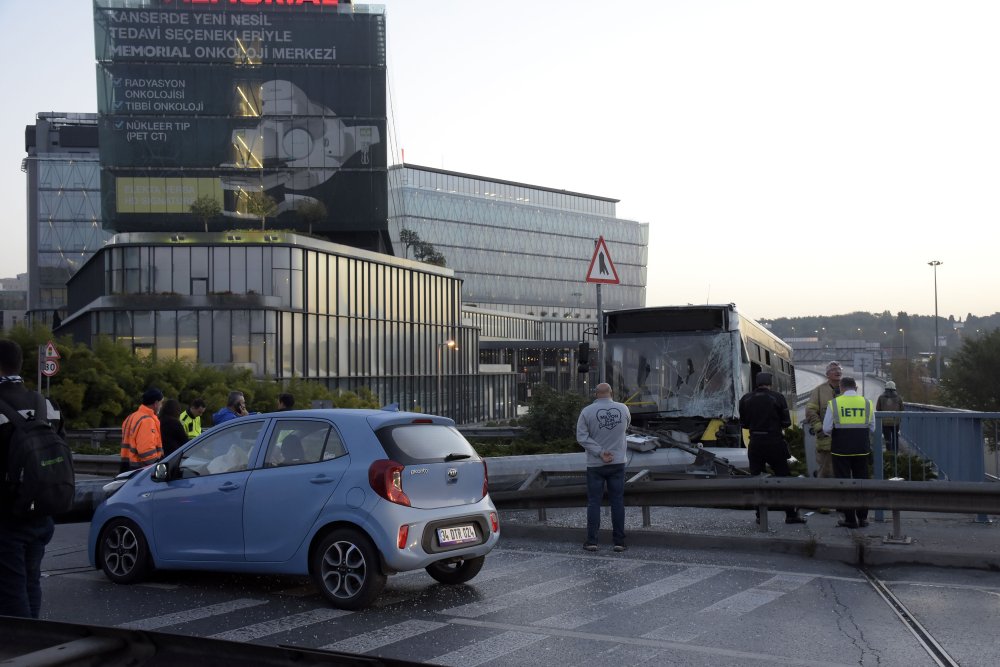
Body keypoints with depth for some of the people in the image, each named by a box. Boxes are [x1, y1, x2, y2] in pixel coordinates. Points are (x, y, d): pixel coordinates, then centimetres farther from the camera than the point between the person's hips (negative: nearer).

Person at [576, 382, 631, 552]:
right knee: (617, 502, 6)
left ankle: (592, 541, 4)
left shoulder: (587, 411, -9)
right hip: (618, 463, 1)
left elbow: (582, 437, -13)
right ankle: (619, 541, 8)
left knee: (594, 502, 5)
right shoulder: (623, 409, -2)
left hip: (595, 465, -1)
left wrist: (600, 452, -13)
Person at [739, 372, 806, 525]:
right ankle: (791, 514, 6)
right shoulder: (777, 398, -6)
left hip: (755, 443, 2)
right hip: (774, 442, -2)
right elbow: (786, 423, -3)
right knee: (783, 478, 6)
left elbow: (743, 423, 7)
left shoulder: (745, 399, 2)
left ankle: (760, 515, 8)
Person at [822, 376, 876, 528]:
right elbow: (872, 428, 7)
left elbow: (826, 428, -7)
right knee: (861, 481, 11)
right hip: (862, 448, 2)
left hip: (841, 448, -2)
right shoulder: (867, 403, 3)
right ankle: (862, 517, 14)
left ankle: (850, 519, 4)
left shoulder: (834, 403, -5)